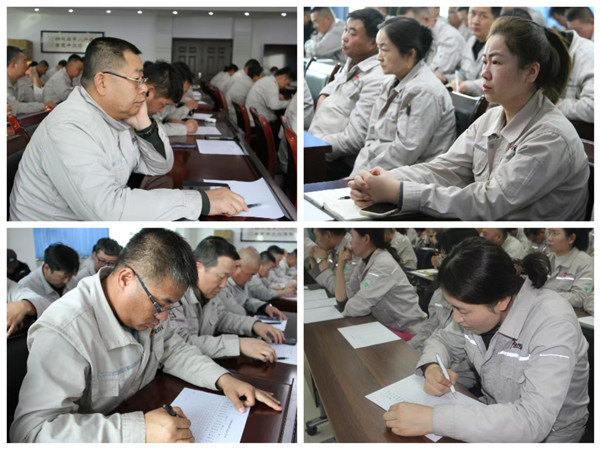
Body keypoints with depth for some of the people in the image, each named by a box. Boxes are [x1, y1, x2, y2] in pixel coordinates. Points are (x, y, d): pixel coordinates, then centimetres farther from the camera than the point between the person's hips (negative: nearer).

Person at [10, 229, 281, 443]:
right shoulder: (63, 333, -28)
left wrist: (223, 379, -8)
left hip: (147, 415, 6)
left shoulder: (148, 302, -6)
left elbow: (172, 350, 8)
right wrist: (137, 431, -38)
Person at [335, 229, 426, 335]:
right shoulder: (364, 262, 2)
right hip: (385, 326, 7)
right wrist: (341, 265, -8)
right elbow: (342, 298, -2)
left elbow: (356, 308, -24)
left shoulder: (384, 265, -24)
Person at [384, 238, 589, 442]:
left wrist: (434, 419, -40)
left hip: (545, 437, -5)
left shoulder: (553, 325, -29)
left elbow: (533, 422, -36)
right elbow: (443, 339, 7)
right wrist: (431, 368, -16)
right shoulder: (478, 307, -11)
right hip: (493, 419, 5)